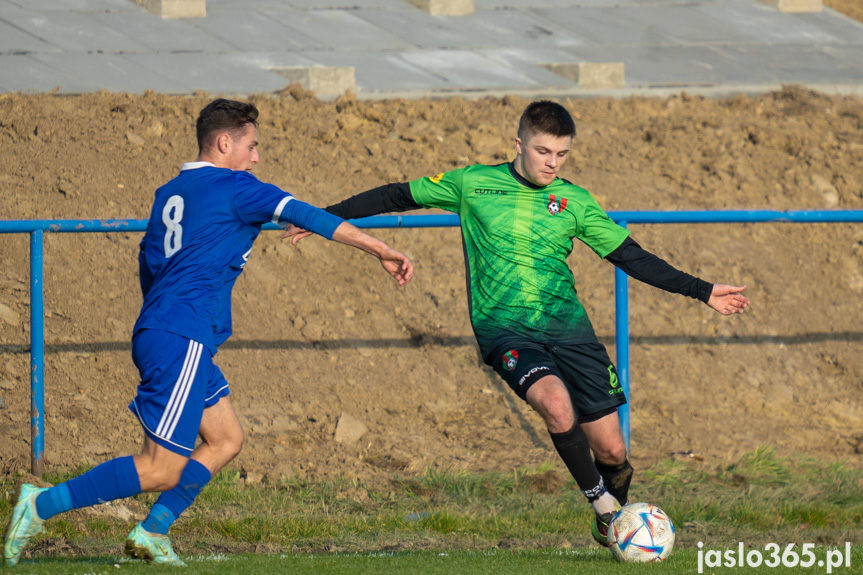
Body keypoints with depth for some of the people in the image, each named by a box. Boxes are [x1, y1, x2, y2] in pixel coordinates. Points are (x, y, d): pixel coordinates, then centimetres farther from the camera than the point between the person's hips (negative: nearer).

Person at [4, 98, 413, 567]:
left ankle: (152, 533, 7)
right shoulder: (234, 188, -5)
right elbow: (309, 217, -8)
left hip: (156, 333, 10)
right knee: (161, 470, -10)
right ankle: (42, 505, -14)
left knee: (225, 440, 15)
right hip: (183, 341, -10)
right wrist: (382, 251, -6)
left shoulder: (169, 194, 19)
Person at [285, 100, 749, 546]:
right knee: (556, 403, -33)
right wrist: (323, 216, 12)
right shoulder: (472, 185, 2)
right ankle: (602, 506, -16)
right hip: (505, 331, -3)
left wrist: (702, 291, 7)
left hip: (568, 326, 3)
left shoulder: (574, 201, 7)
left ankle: (614, 519, 30)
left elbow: (631, 256, 11)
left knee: (611, 450, -1)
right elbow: (399, 196, 12)